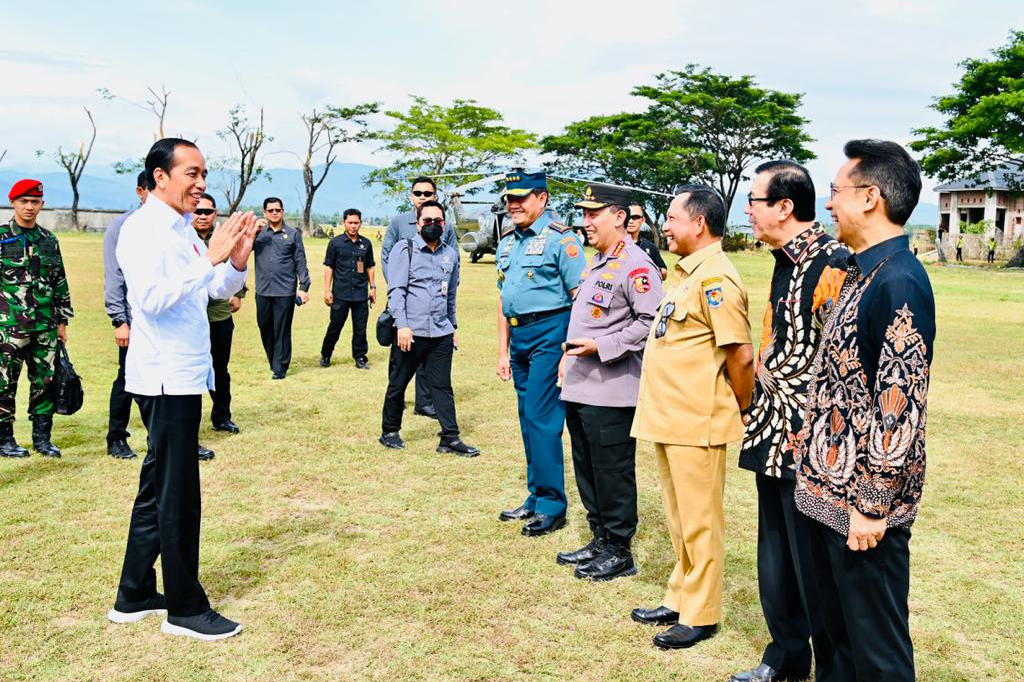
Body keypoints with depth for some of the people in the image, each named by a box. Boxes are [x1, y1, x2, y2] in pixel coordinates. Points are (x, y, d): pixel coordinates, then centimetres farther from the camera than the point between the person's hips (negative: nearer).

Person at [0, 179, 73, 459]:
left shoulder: (49, 240, 12)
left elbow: (61, 283, 16)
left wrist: (63, 321, 13)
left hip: (46, 325, 4)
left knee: (45, 382, 6)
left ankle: (42, 437, 16)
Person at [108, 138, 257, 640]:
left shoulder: (182, 229, 14)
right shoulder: (143, 228, -13)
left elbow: (218, 291, 16)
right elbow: (153, 298, -26)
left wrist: (237, 260, -2)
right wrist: (211, 257, -24)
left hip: (182, 377, 10)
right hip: (166, 378, -10)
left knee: (158, 490, 17)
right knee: (178, 495, -2)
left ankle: (133, 597, 29)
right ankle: (186, 609, 10)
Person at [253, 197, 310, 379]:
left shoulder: (293, 234, 4)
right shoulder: (259, 232, 8)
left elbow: (300, 262, 4)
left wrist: (304, 287, -1)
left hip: (285, 291, -3)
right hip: (263, 291, 3)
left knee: (282, 330, 0)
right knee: (264, 328, 11)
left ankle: (280, 368, 8)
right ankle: (273, 362, 28)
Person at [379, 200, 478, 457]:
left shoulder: (451, 254, 13)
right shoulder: (404, 249, -1)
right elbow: (396, 290, -9)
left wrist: (453, 327, 21)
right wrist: (402, 326, -18)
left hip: (441, 333, 4)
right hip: (410, 332, -4)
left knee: (442, 387, 5)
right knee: (397, 384, 7)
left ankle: (450, 439, 7)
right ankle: (389, 432, 23)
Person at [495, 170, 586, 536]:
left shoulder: (560, 239, -10)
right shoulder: (507, 241, 15)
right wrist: (503, 351, 16)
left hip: (549, 333, -8)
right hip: (519, 337, 8)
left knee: (541, 418, -8)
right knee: (528, 420, 13)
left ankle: (552, 505, 3)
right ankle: (536, 498, 24)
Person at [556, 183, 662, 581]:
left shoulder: (635, 265, -13)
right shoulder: (596, 263, 18)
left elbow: (651, 321, -20)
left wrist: (602, 347, -21)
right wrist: (569, 355, 19)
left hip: (610, 390, -10)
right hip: (579, 386, 10)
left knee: (613, 472, 0)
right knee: (586, 469, 17)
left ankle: (619, 552, 14)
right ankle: (599, 542, 30)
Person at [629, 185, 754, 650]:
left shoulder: (715, 279, -17)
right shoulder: (687, 273, 14)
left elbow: (741, 356, -21)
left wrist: (741, 412, -8)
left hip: (697, 426, -10)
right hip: (668, 420, 10)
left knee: (700, 523, 4)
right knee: (679, 520, 20)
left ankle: (701, 616, 17)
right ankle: (679, 600, 33)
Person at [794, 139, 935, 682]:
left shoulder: (899, 282, -20)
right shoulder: (862, 274, 11)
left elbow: (901, 406, -23)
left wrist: (873, 505, -20)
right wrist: (813, 437, 18)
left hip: (863, 505, -9)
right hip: (829, 493, 10)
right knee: (839, 632, 21)